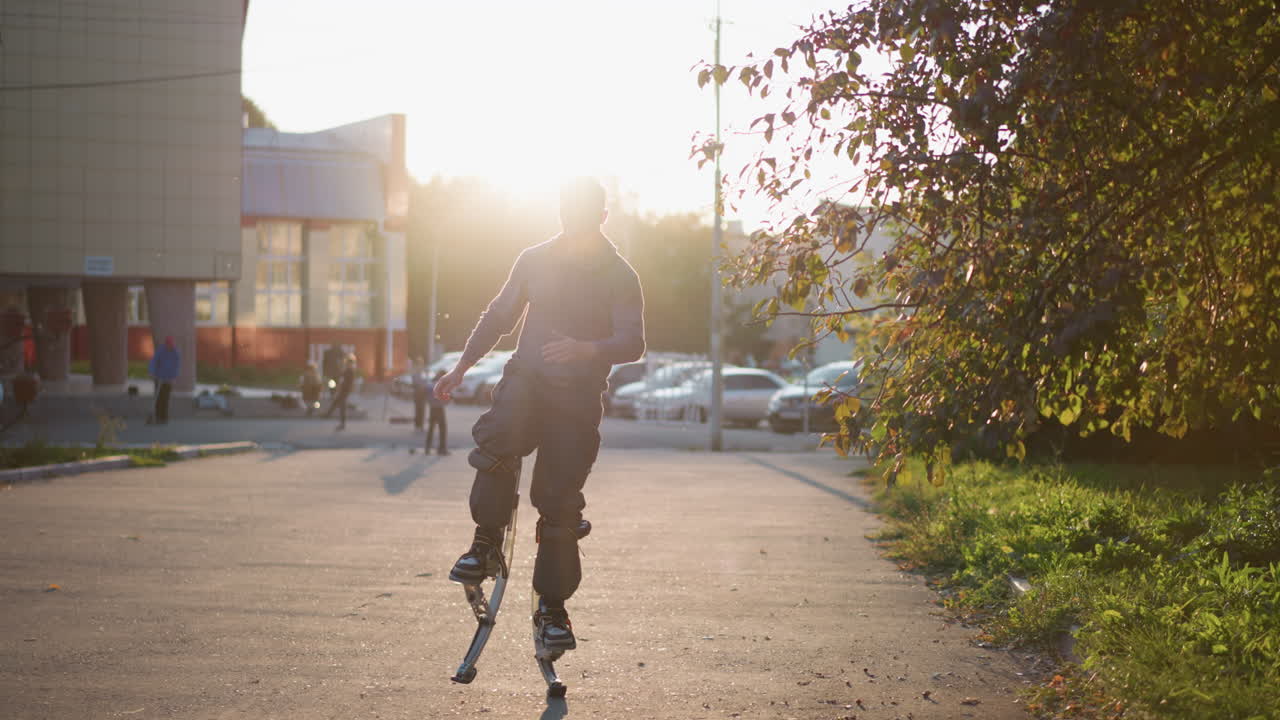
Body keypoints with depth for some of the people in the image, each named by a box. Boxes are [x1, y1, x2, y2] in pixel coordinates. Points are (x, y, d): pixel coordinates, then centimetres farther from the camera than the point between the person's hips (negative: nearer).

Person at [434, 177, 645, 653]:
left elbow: (633, 343, -11)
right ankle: (487, 543, -19)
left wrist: (586, 350, -31)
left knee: (560, 505, -3)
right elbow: (498, 316, 19)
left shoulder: (619, 277, -2)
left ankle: (552, 609, 9)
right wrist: (461, 368, 16)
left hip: (577, 398, -1)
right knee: (497, 442, -33)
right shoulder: (535, 260, 8)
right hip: (527, 378, 1)